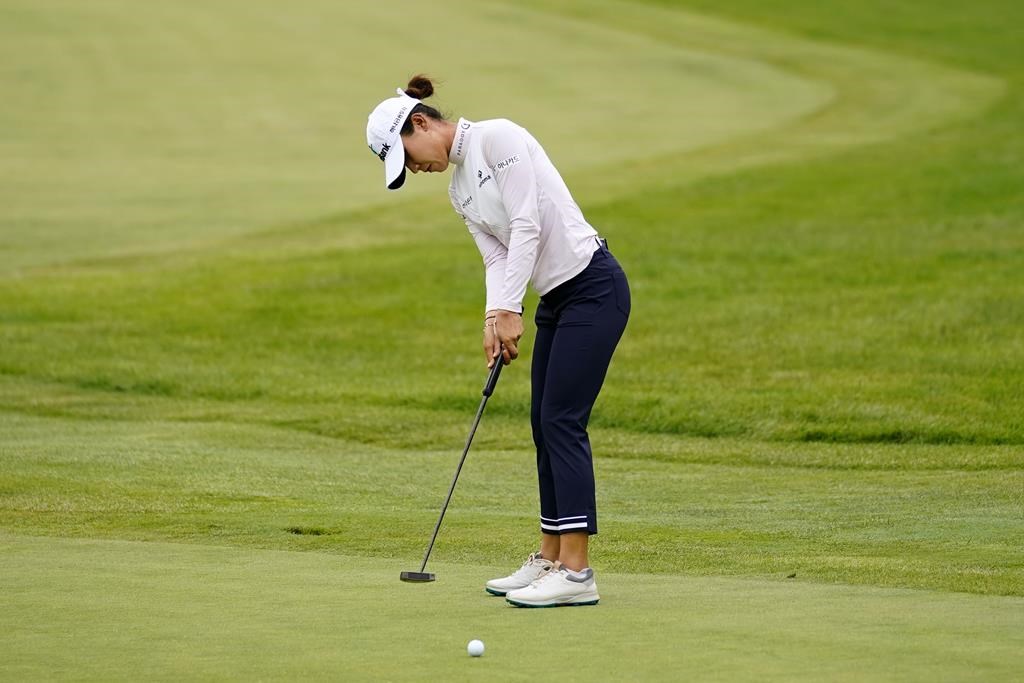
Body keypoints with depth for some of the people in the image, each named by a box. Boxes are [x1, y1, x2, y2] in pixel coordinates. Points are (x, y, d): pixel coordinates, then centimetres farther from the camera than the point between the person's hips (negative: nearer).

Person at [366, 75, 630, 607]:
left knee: (561, 421, -12)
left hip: (592, 285, -9)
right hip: (555, 298, 9)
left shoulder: (497, 138, -12)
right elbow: (497, 256, 8)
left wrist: (509, 309, -18)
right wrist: (494, 317, -9)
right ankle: (550, 559, 18)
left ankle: (576, 573, -14)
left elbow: (527, 227, -18)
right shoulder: (459, 191, 14)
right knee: (545, 424, 10)